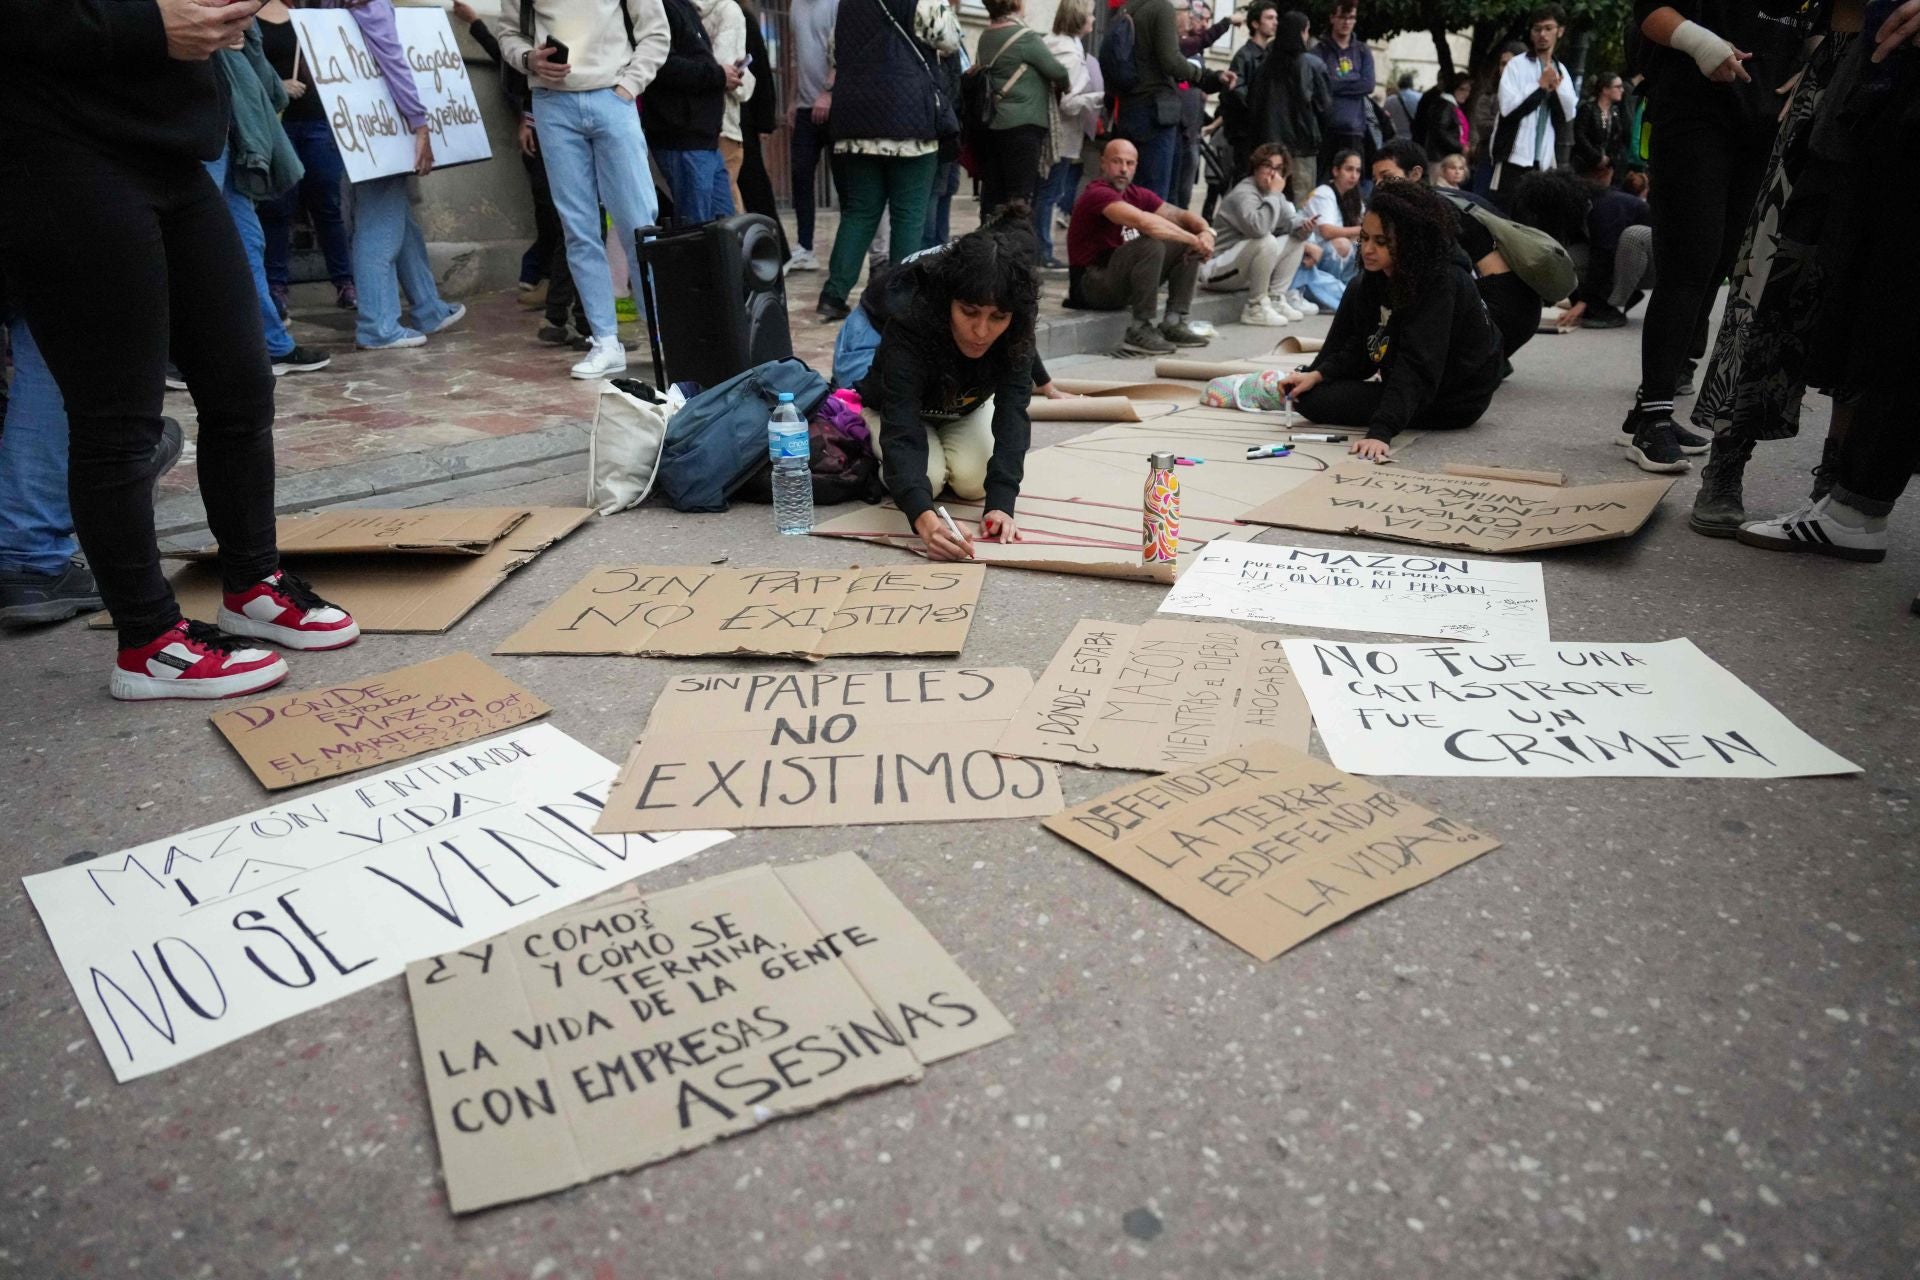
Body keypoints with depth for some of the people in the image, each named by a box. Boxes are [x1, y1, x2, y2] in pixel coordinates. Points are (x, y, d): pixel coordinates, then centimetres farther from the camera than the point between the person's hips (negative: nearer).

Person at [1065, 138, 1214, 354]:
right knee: (1151, 245, -30)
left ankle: (1174, 324, -3)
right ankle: (1140, 331, -24)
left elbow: (1181, 215, 7)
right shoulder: (1097, 194, -17)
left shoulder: (1137, 195, 9)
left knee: (1187, 247, 3)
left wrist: (1206, 231, -15)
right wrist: (1194, 239, -24)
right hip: (1093, 285, -9)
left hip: (1123, 280, 9)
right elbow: (1145, 221, -30)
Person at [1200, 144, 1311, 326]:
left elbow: (1290, 220, 3)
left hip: (1244, 270, 9)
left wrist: (1301, 226, -20)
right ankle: (1256, 307, -19)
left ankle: (1275, 300, -3)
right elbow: (1257, 228, -38)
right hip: (1216, 269, -9)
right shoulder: (1243, 194, -19)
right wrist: (1274, 194, -26)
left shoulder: (1272, 193, 10)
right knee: (1267, 241, -32)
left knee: (1297, 240, 5)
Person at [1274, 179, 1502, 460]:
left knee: (1313, 400, -20)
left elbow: (1417, 366, -38)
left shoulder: (1441, 283, -28)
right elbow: (1361, 347, 0)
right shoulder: (1377, 276, -4)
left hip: (1452, 402, -8)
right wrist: (1317, 374, -16)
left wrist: (1381, 432, -48)